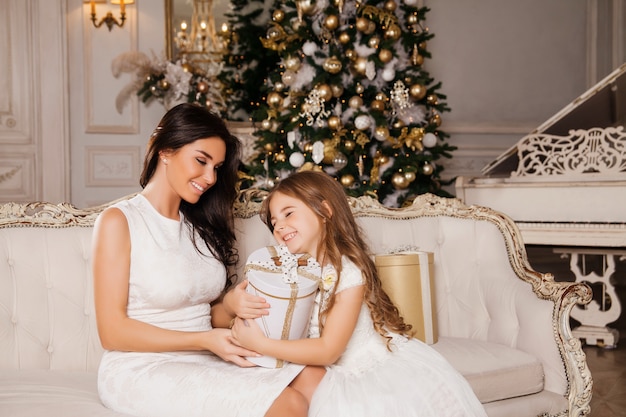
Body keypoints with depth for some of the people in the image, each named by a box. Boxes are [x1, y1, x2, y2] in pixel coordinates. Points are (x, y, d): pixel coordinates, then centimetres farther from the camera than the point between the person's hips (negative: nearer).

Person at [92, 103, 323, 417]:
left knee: (314, 381, -20)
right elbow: (112, 332, -10)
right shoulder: (119, 222, -5)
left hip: (205, 364, 6)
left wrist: (230, 306, -11)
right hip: (142, 370, -6)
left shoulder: (200, 225, 16)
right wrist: (204, 340, -16)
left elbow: (206, 316, 12)